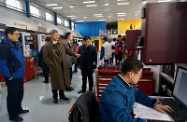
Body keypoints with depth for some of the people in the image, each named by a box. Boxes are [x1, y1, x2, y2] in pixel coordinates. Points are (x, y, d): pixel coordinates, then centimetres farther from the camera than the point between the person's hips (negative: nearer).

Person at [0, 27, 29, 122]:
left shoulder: (17, 45, 9)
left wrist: (23, 70, 15)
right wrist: (9, 76, -18)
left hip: (19, 75, 8)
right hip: (13, 77, -8)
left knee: (20, 93, 21)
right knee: (13, 95, 8)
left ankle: (18, 109, 41)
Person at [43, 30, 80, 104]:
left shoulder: (62, 44, 9)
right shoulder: (47, 46, -6)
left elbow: (68, 50, 9)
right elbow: (46, 58, -9)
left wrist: (75, 54, -7)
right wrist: (52, 65, -17)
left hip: (63, 66, 5)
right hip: (55, 67, -4)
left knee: (63, 81, 15)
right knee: (55, 82, 8)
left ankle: (62, 95, 33)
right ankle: (55, 97, 27)